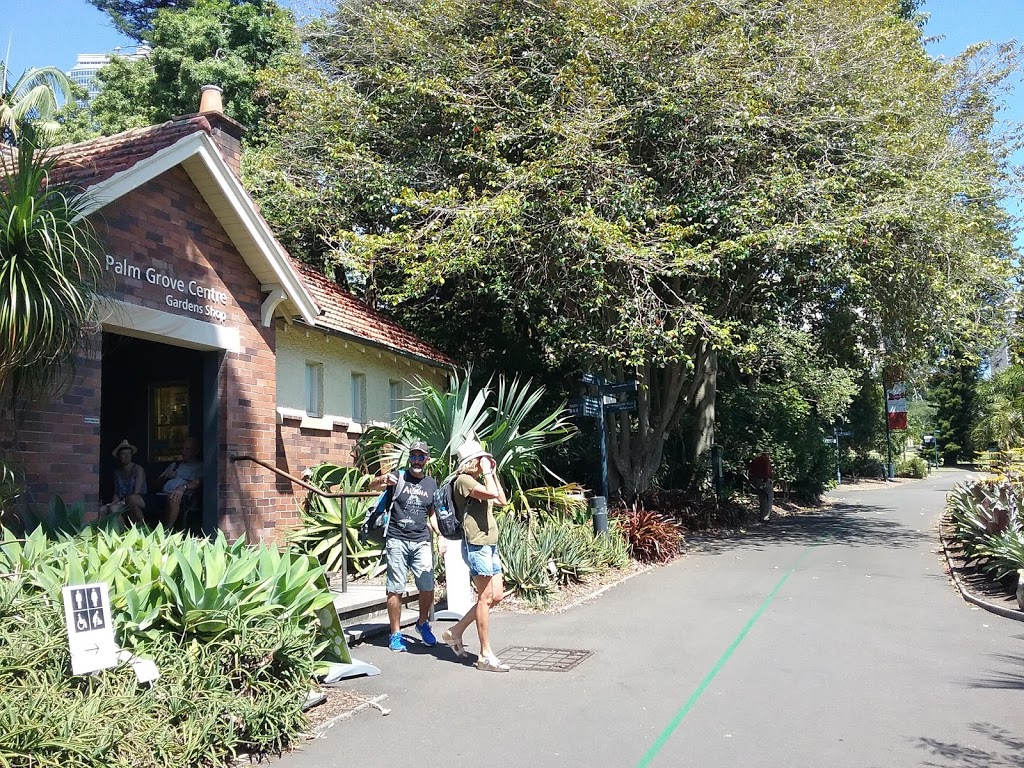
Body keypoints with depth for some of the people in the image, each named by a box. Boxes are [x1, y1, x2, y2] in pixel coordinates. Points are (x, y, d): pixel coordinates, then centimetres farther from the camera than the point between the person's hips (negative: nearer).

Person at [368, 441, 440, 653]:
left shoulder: (431, 484, 13)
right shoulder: (398, 476, 2)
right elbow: (372, 485, -13)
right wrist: (383, 480, -36)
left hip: (421, 542, 3)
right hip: (397, 541, -2)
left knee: (427, 587, -2)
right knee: (396, 589, 0)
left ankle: (423, 623, 23)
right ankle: (395, 634, 11)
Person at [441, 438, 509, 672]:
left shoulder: (478, 482, 21)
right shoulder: (464, 480, -9)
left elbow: (502, 501, 18)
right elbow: (492, 493, -23)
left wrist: (493, 473, 16)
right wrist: (487, 472, -10)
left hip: (490, 545, 10)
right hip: (476, 545, -10)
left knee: (496, 596, 10)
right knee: (485, 597, -7)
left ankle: (456, 632, 21)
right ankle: (486, 655, -1)